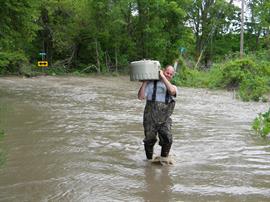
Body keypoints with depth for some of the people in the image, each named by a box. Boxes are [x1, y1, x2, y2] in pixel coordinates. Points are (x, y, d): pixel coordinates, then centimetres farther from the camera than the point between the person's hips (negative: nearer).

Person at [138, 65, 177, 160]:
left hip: (164, 120, 0)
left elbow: (171, 91, -18)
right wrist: (144, 82, -9)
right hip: (150, 119, 0)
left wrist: (162, 77, -15)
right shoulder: (151, 84, 5)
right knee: (149, 141, 7)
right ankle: (149, 159, 31)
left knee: (167, 140, -16)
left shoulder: (173, 87, 9)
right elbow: (140, 97, -4)